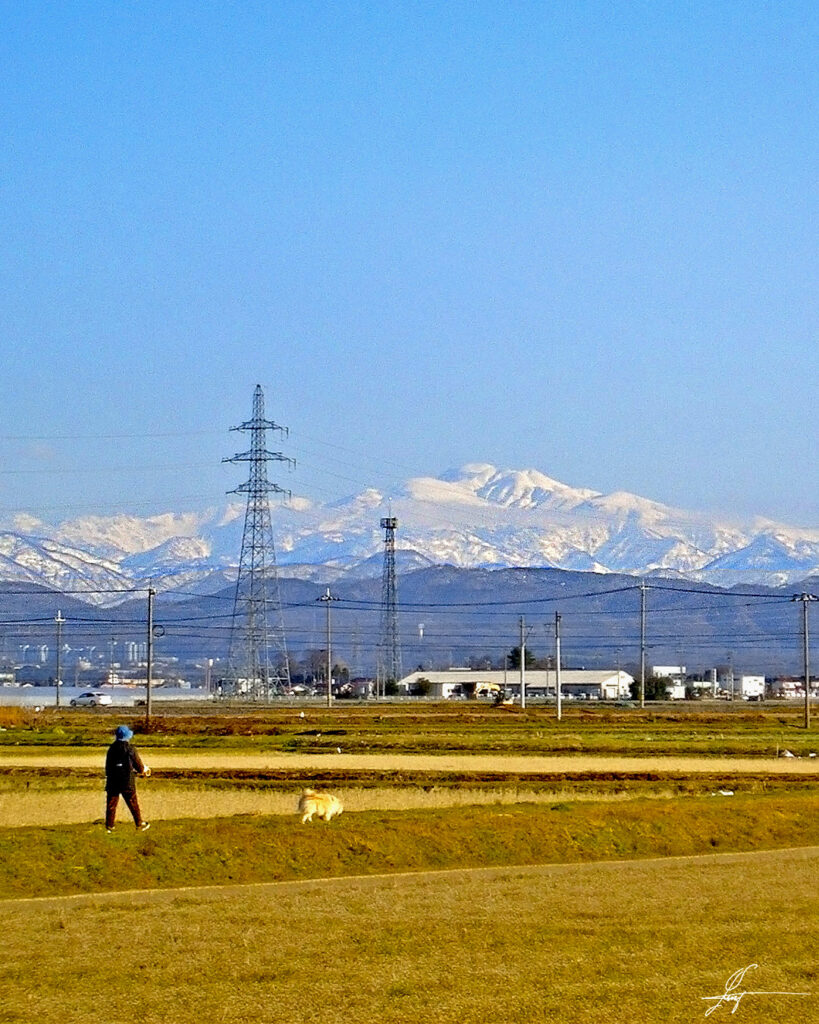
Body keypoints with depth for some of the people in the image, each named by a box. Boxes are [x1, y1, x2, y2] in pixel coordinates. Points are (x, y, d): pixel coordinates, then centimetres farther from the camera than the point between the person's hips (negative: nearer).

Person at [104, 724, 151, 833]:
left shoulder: (111, 749, 0)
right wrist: (144, 771, 19)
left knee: (111, 804, 8)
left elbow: (108, 766, 6)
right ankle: (140, 824, 19)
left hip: (113, 782, 3)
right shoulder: (131, 750, -11)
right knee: (133, 804, 9)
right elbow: (138, 764, -2)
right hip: (127, 783, -3)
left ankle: (109, 826, 9)